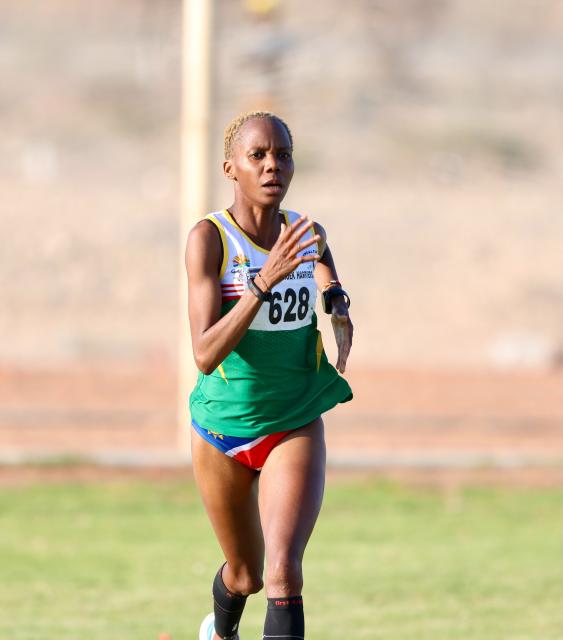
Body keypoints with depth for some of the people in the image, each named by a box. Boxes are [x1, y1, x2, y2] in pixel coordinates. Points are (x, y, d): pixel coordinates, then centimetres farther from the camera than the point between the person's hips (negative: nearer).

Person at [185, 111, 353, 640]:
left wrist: (336, 302, -11)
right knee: (246, 576, 18)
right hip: (223, 426, -1)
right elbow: (205, 354, -26)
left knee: (283, 572, -19)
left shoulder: (308, 234, -6)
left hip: (295, 427, 1)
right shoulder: (209, 238, -18)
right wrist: (263, 282, -36)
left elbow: (330, 288, 13)